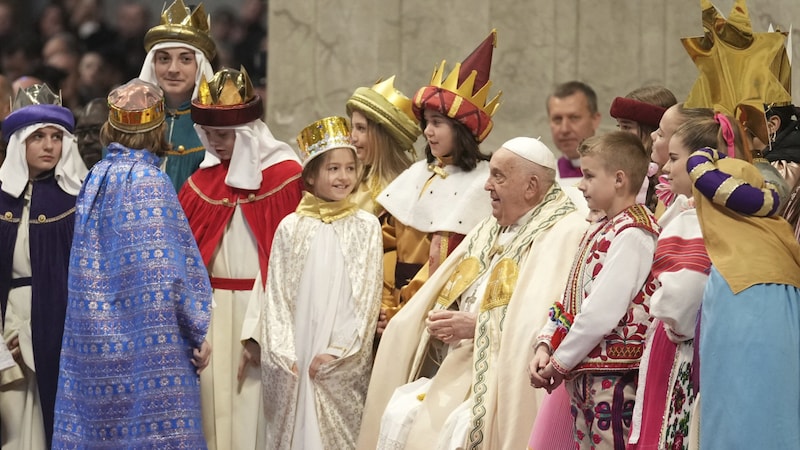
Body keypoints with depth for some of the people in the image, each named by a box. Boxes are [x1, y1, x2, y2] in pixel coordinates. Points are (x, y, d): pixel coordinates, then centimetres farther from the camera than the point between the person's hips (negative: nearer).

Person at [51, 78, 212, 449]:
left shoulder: (96, 178, 8)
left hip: (96, 336, 7)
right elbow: (165, 273, -16)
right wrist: (198, 334, -9)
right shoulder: (148, 182, -12)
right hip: (145, 347, -7)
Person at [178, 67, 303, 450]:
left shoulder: (284, 175, -8)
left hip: (260, 310, -5)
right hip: (211, 313, 5)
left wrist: (260, 330, -17)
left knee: (251, 416, -5)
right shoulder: (204, 179, 10)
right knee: (215, 411, 5)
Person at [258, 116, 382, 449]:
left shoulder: (366, 227, 2)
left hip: (341, 364, -1)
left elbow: (366, 297, 0)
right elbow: (275, 295, 4)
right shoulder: (290, 227, 5)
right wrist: (285, 356, -6)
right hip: (293, 363, 1)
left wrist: (335, 353, -8)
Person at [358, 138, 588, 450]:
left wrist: (478, 326, -18)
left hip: (507, 379, -8)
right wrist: (440, 322, -2)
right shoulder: (491, 230, 20)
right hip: (457, 371, 8)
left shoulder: (565, 235, -8)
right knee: (400, 416, -13)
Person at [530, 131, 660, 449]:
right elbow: (570, 298, 17)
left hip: (614, 379, -10)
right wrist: (546, 346, 2)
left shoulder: (632, 235, -15)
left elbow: (602, 312, -21)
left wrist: (560, 363, -14)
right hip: (583, 376, 10)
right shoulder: (598, 232, 16)